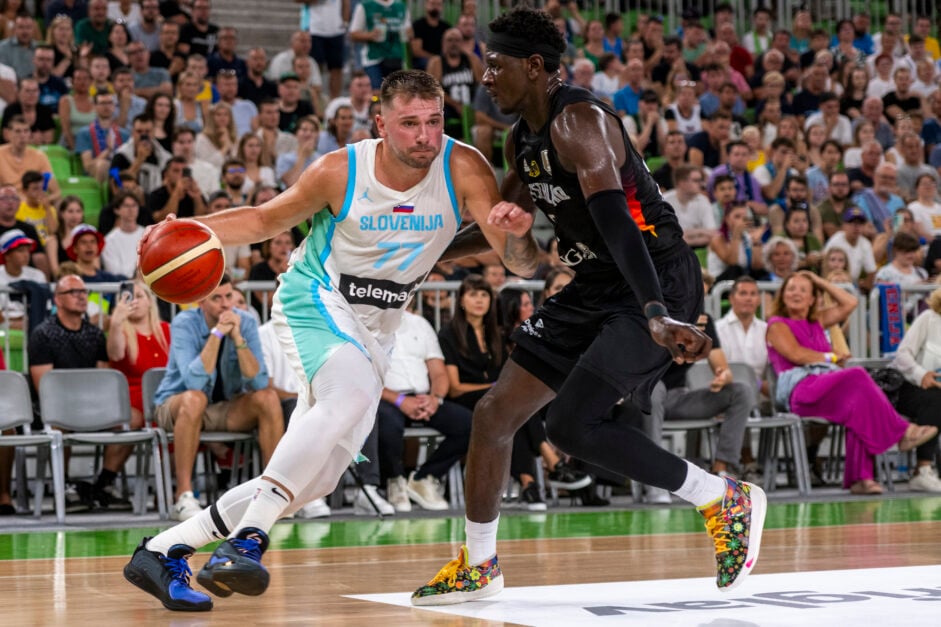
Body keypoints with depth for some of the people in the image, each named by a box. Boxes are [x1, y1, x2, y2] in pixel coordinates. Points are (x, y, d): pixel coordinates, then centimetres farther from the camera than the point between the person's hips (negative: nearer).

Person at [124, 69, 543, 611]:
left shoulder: (463, 169, -15)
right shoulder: (341, 171, -16)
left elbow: (523, 266, -20)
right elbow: (267, 219, 0)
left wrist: (518, 235, -45)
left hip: (375, 329, 5)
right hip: (315, 300, -5)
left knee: (315, 480, 5)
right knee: (352, 396, -36)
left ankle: (163, 552, 16)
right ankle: (247, 542, -40)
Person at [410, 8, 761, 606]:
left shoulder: (579, 122, -20)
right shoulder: (525, 139, 10)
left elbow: (616, 221, -33)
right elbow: (503, 221, 26)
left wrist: (656, 317, -43)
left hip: (656, 282, -10)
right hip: (596, 288, 10)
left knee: (572, 423, -20)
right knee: (495, 413, 8)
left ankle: (727, 501, -5)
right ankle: (479, 565, 24)